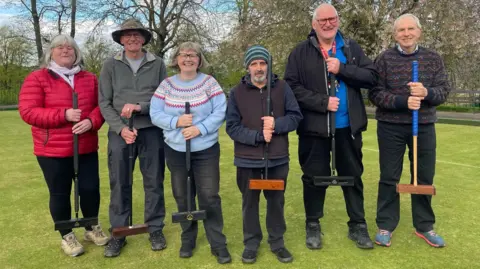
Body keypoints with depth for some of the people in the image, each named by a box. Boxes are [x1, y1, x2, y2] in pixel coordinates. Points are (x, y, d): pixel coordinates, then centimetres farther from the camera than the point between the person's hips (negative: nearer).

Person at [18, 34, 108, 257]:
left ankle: (92, 228, 31)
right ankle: (67, 237, 26)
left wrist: (91, 121, -14)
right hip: (53, 151, -3)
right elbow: (28, 112, -11)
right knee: (60, 194, 7)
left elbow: (101, 105, 7)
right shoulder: (36, 78, -4)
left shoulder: (90, 79, 9)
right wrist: (63, 115, -20)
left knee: (91, 189, 8)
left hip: (86, 148, 3)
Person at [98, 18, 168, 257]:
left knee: (154, 182, 7)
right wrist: (120, 128, -11)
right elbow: (104, 103, 1)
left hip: (152, 131, 0)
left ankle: (155, 229, 22)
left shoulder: (158, 64, 4)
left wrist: (141, 107, -16)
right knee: (119, 184, 6)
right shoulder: (110, 65, 5)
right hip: (120, 132, 0)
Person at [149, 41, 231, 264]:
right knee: (182, 197, 13)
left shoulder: (209, 82, -3)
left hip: (206, 151, -2)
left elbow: (220, 112, -9)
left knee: (209, 197, 1)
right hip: (175, 151, 2)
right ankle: (188, 239, 32)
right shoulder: (167, 84, 1)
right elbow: (155, 114, -3)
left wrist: (200, 128, -21)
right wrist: (176, 122, -21)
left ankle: (218, 244, 14)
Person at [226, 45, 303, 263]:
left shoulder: (282, 87, -1)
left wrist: (276, 124, -19)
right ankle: (251, 243, 30)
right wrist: (258, 135, -19)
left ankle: (277, 242, 31)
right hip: (247, 159, 0)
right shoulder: (237, 92, -3)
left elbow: (295, 117, -1)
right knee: (249, 202, 13)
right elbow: (232, 127, -7)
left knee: (276, 200, 14)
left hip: (277, 158, 1)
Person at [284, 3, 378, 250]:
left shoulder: (351, 48, 7)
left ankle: (357, 226, 27)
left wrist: (342, 69, -16)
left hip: (348, 127, 3)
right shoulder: (300, 52, -1)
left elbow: (371, 77, -2)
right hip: (313, 128, -2)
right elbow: (292, 86, -9)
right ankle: (312, 226, 26)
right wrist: (322, 102, -17)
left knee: (353, 176, 12)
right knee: (314, 178, 9)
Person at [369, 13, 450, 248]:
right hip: (391, 127, -2)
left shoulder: (433, 58, 5)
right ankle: (385, 226, 19)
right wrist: (403, 101, -22)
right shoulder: (384, 59, -2)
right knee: (389, 178, 6)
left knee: (425, 178, 10)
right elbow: (374, 93, -8)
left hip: (424, 126, 3)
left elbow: (444, 91, 0)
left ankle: (424, 226, 27)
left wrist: (426, 93, -22)